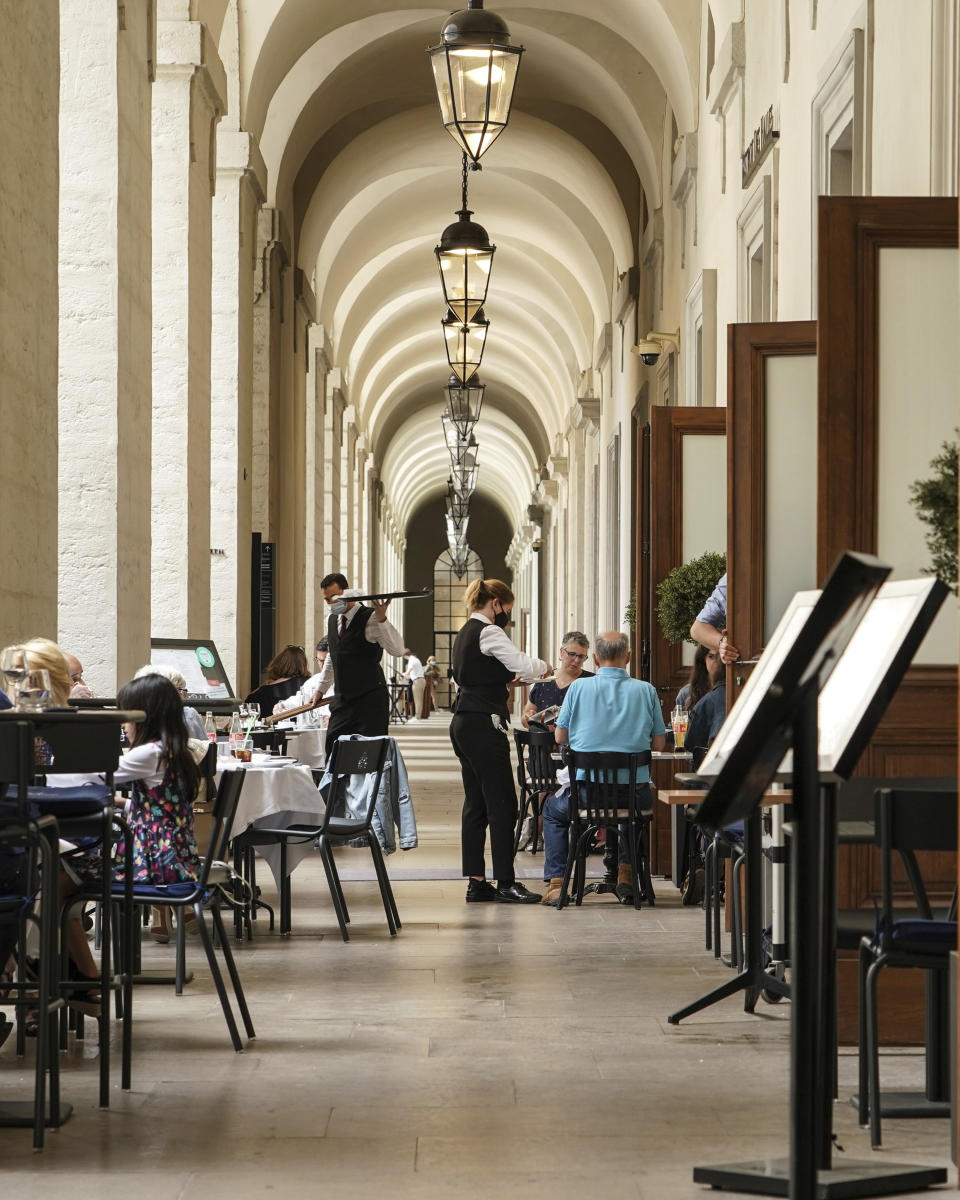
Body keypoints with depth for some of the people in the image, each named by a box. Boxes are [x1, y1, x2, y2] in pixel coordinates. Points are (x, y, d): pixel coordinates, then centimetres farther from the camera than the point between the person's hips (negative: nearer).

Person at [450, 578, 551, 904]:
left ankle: (476, 883, 9)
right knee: (502, 804, -6)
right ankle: (506, 883, -5)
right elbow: (523, 665, -19)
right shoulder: (489, 633, -12)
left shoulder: (466, 633, 18)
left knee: (476, 804, 9)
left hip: (463, 725, 10)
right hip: (484, 726, -10)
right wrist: (545, 666, 1)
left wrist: (507, 679, 20)